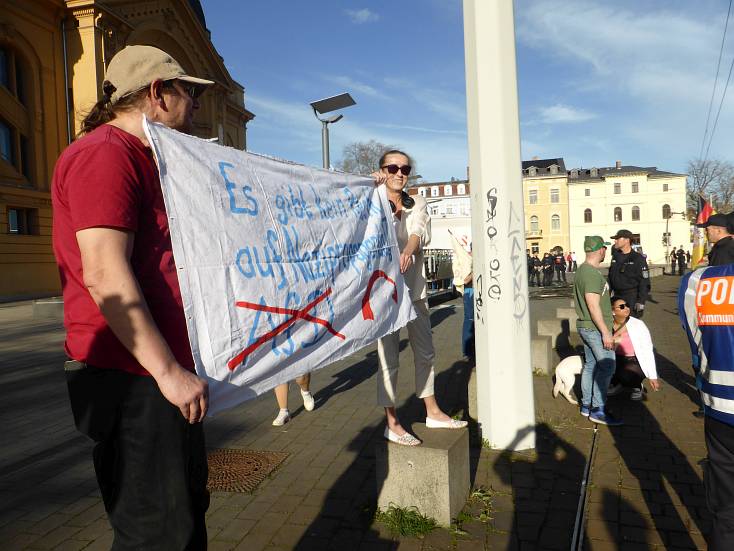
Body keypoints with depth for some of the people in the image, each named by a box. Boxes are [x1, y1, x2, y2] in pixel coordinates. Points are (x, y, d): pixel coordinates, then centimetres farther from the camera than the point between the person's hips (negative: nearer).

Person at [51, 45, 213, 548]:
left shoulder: (141, 162, 19)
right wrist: (168, 370, -21)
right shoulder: (104, 152, -13)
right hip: (134, 379, -10)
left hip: (160, 375, 10)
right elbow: (105, 275, -23)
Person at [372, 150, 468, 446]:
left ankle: (432, 412, 33)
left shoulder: (418, 204, 8)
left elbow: (418, 232, -13)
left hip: (414, 288, 6)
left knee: (425, 352, 16)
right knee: (388, 357, -2)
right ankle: (392, 424, 11)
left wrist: (408, 251, -34)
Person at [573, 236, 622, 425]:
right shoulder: (593, 273, -20)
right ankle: (598, 410, -2)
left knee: (590, 365, 14)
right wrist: (606, 332, -21)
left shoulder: (581, 270, 11)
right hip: (596, 328, -10)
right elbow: (593, 305, -24)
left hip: (585, 326, 10)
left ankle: (586, 406, 21)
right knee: (606, 367, -5)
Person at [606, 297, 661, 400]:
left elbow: (647, 351, -12)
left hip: (636, 362, -3)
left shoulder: (638, 325, -14)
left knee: (625, 375, -34)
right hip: (617, 360, 3)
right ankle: (617, 384, 6)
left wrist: (652, 376, -12)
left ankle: (637, 386, 3)